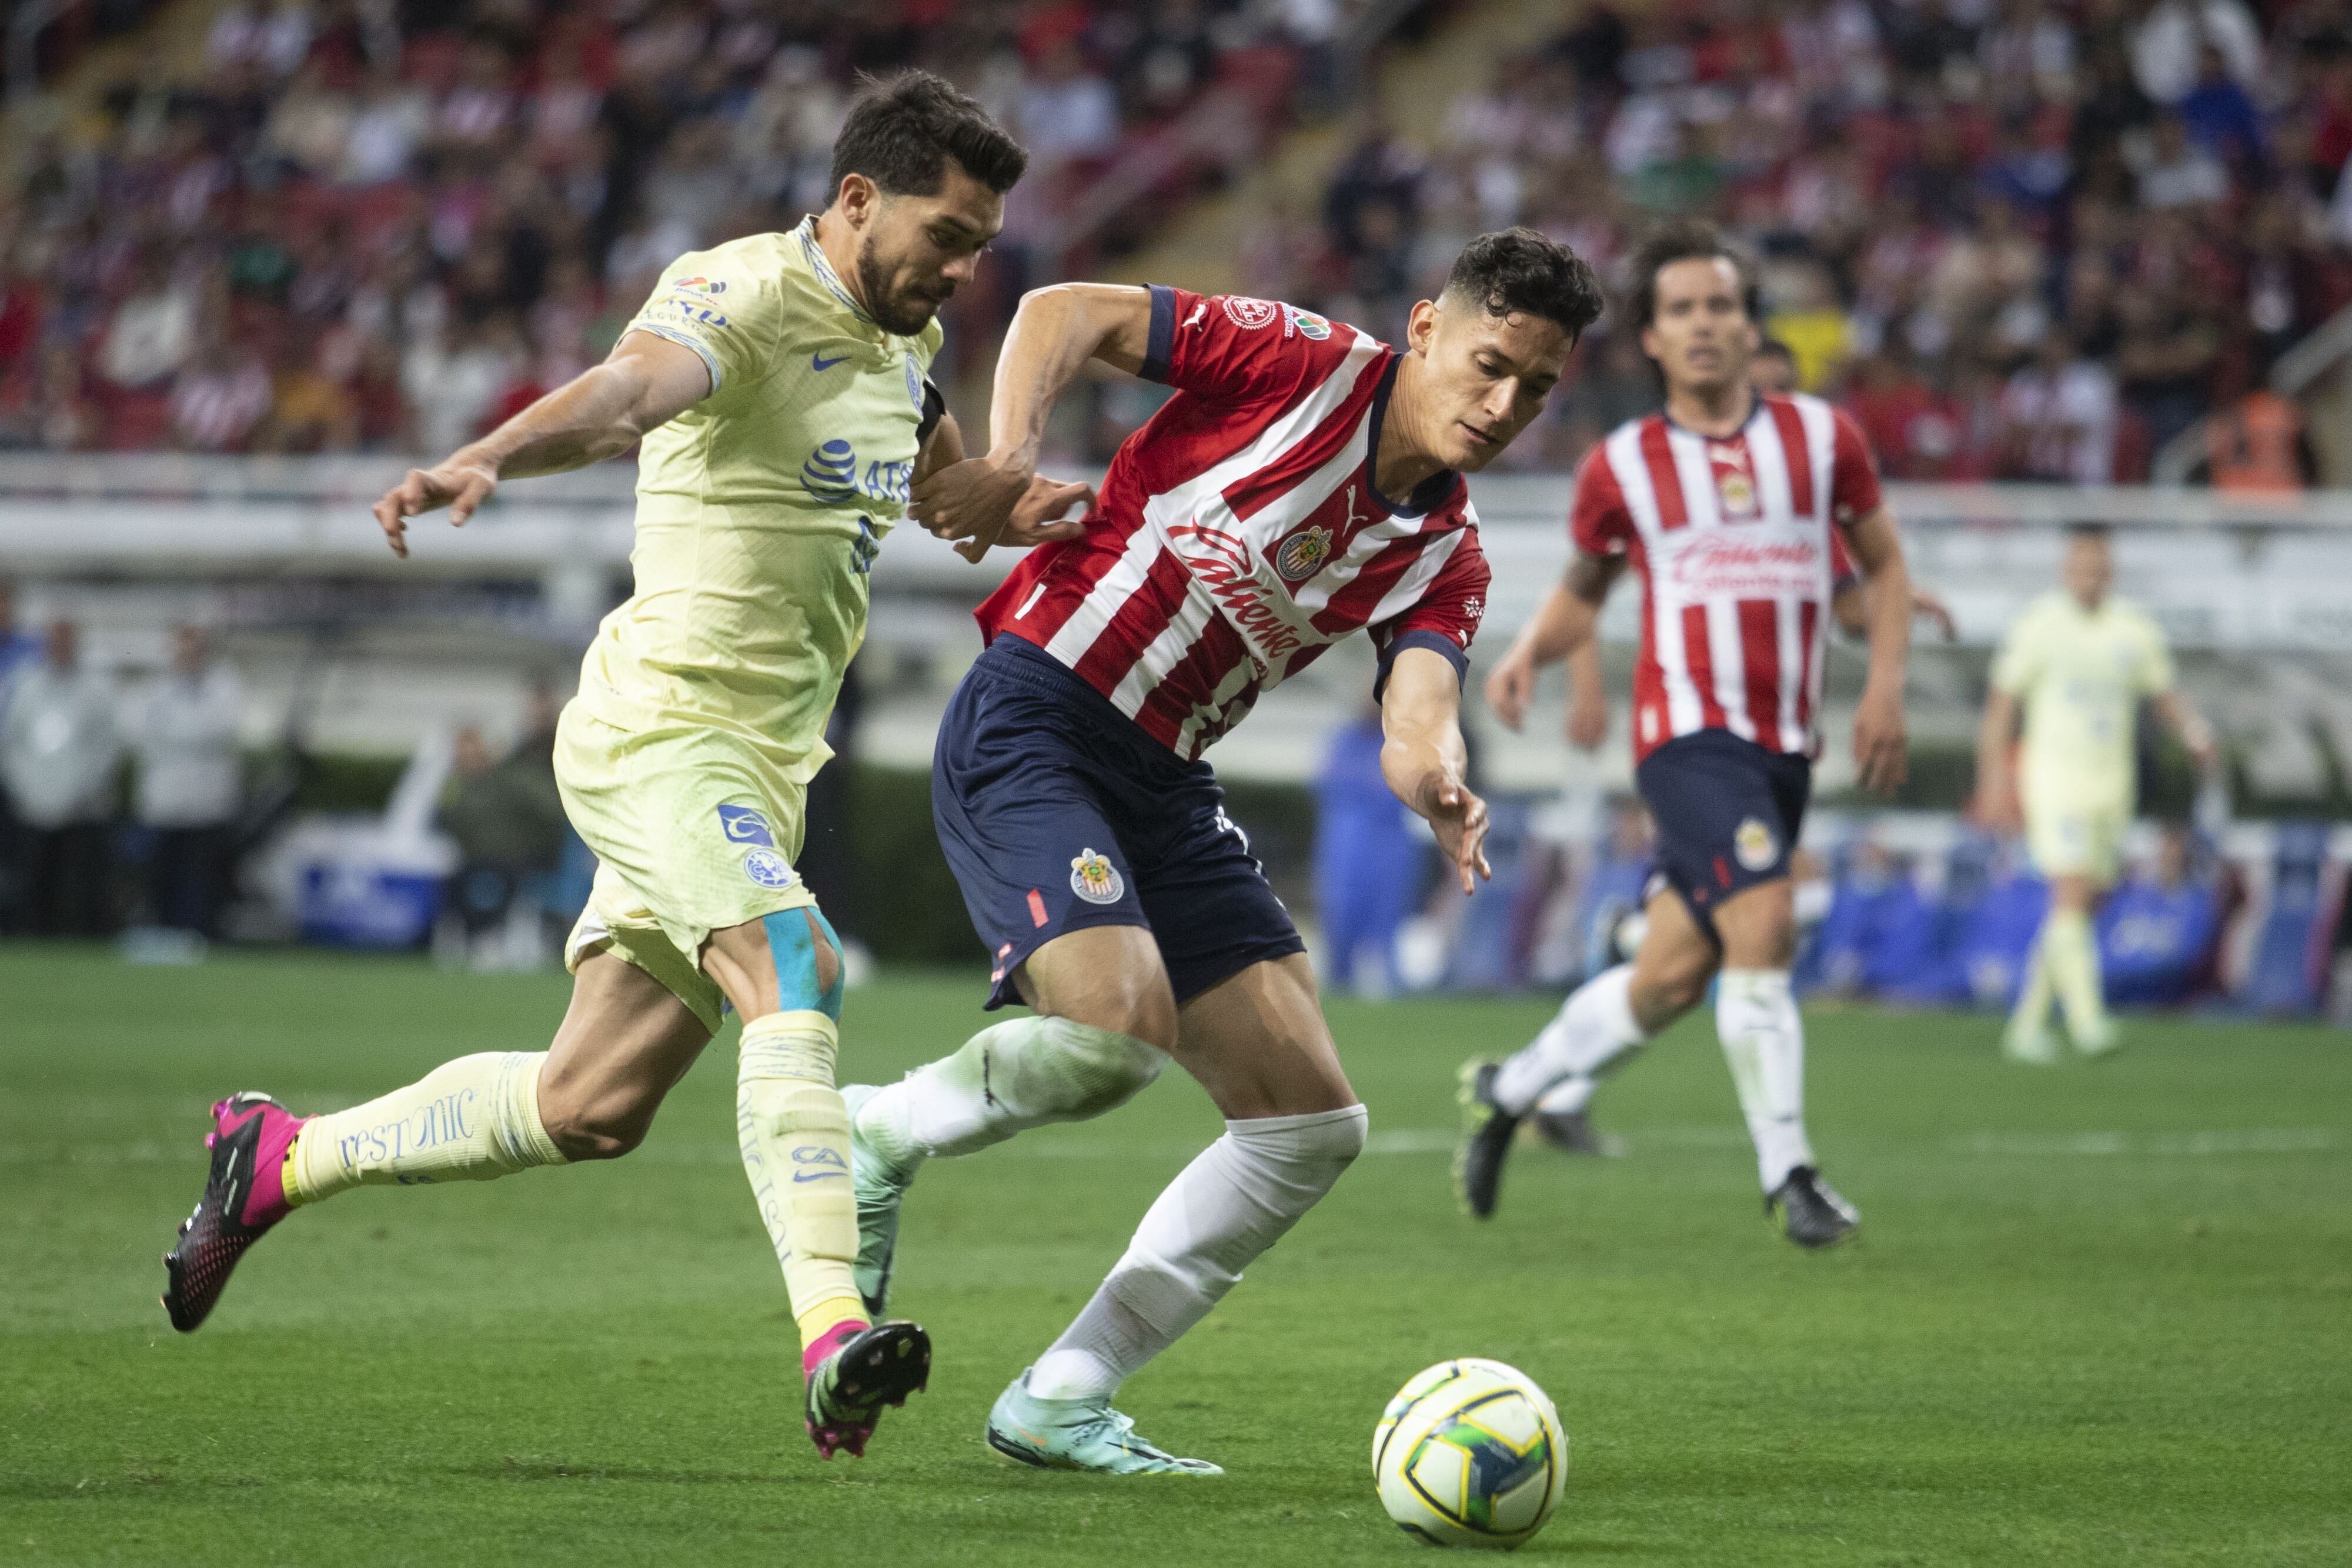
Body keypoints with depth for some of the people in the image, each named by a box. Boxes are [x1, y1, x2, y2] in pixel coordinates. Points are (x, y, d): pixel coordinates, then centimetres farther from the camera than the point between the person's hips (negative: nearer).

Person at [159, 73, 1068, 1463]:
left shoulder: (907, 336, 13)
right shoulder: (743, 295, -14)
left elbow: (943, 479, 33)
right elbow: (627, 390, -35)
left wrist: (1029, 506, 12)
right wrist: (486, 460, -55)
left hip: (763, 770, 9)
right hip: (662, 729, -9)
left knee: (588, 1109, 12)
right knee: (798, 975, -31)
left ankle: (280, 1157, 30)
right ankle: (831, 1335, -42)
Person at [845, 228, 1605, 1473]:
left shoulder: (1444, 557, 6)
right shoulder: (1302, 364, -8)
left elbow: (1416, 713, -12)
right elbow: (1066, 313, -3)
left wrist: (1437, 784, -36)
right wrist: (1008, 459, -19)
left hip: (1164, 786, 7)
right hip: (1030, 726, -7)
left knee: (1313, 1125, 2)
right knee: (1120, 1023, -30)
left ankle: (1060, 1401, 9)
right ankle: (880, 1137, 1)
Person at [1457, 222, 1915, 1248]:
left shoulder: (1821, 437, 6)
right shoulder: (1623, 467, 3)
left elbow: (1883, 564, 16)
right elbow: (1585, 586, 17)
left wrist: (1885, 687, 3)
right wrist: (1530, 653, -3)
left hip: (1786, 743, 4)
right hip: (1689, 731, -4)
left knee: (1671, 978, 7)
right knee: (1762, 924, -24)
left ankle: (1505, 1092, 29)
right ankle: (1787, 1172, -15)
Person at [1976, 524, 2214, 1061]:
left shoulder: (2135, 629, 7)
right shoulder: (2040, 626, -5)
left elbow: (2165, 696, 16)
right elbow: (2000, 705, -2)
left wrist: (2194, 730, -6)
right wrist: (1994, 783, -7)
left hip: (2112, 785, 5)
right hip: (2053, 780, -5)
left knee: (2080, 909, 8)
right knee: (2071, 898, -19)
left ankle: (2027, 1026, 19)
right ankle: (2087, 1020, -28)